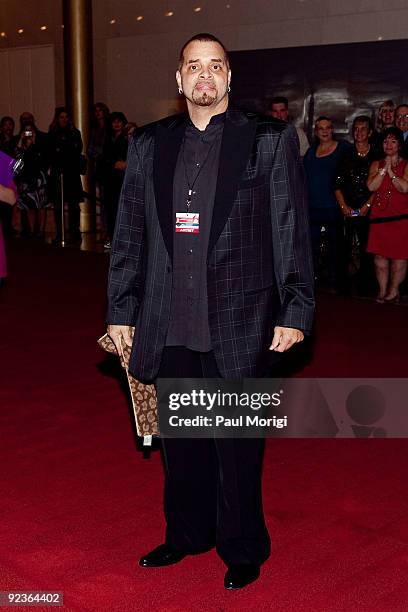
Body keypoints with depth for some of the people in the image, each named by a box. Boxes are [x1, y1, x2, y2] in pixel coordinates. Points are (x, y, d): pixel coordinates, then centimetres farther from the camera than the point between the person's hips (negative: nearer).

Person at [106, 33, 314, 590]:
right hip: (169, 326, 3)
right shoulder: (148, 145, 8)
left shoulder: (270, 140, 0)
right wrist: (121, 310, 9)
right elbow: (129, 235, 11)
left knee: (238, 445, 8)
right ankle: (186, 534, 36)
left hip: (240, 325, -3)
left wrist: (295, 311, -7)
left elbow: (292, 232, -2)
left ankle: (243, 549, 27)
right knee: (180, 439, 16)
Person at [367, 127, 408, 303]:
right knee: (380, 255, 0)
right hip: (379, 216, 3)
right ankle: (382, 290, 8)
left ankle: (394, 290, 6)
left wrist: (391, 172, -9)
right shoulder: (376, 165, 14)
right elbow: (371, 186, -2)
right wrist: (384, 169, -6)